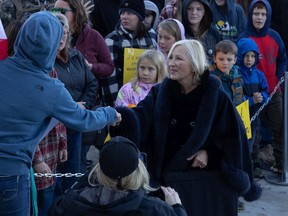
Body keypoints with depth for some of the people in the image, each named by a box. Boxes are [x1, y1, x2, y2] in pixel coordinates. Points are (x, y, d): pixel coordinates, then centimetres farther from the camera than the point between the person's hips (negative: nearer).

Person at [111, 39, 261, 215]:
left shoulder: (216, 96, -9)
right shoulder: (160, 92, 0)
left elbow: (232, 135, -5)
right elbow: (139, 117, -14)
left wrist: (210, 153, -17)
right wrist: (117, 115, -33)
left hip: (209, 179, -3)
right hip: (170, 178, 3)